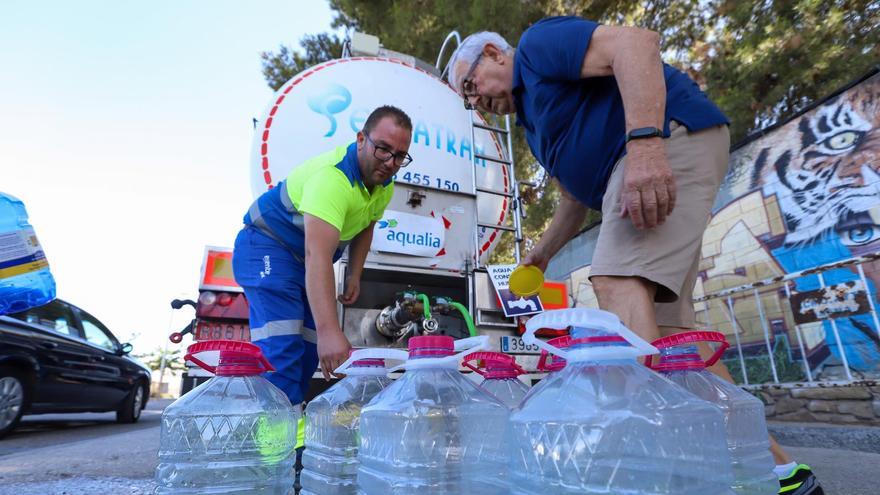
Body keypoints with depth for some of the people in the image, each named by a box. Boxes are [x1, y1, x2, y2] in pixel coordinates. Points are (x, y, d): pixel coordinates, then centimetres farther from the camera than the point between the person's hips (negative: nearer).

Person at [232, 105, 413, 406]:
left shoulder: (385, 185, -4)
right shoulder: (333, 175, -34)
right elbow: (317, 256, -45)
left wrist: (354, 276, 2)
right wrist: (329, 331, -53)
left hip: (309, 259, 9)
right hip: (267, 248, -8)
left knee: (308, 351, 7)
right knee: (281, 348, -23)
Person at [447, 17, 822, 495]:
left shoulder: (537, 43, 2)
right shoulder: (534, 120, 27)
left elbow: (636, 42, -16)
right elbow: (575, 196, 30)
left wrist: (643, 142, -29)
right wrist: (539, 255, 28)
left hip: (671, 136, -9)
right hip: (644, 178, 10)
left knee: (618, 279, -26)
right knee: (664, 328, 3)